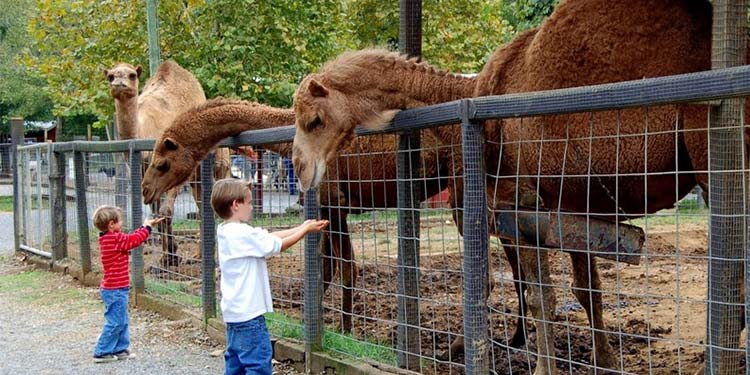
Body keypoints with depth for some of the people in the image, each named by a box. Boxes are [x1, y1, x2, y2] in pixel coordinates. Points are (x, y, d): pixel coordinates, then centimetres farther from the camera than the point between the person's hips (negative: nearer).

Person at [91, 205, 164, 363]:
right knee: (115, 323, -4)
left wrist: (145, 226, 14)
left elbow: (130, 238, 16)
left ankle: (120, 349, 23)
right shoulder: (115, 239, -21)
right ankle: (101, 353, 0)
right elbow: (134, 240, -16)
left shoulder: (107, 239, 11)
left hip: (113, 289, 10)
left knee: (121, 321, 17)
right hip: (115, 289, -10)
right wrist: (147, 227, -2)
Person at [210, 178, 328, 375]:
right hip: (248, 313, -10)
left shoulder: (225, 231, 8)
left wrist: (300, 227, 8)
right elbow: (277, 245, -11)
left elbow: (269, 237, 9)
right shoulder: (242, 233, -20)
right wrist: (305, 230, 2)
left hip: (233, 312, 10)